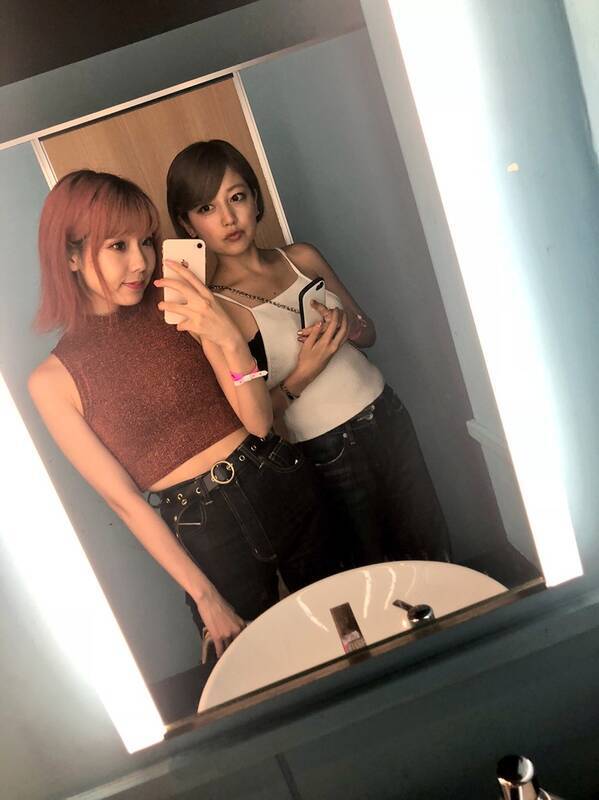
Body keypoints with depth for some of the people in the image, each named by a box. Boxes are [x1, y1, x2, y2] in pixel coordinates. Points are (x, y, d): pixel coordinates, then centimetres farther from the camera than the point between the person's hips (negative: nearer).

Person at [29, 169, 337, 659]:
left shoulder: (181, 311, -5)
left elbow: (260, 422, -8)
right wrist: (203, 596, -7)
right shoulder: (53, 381, -8)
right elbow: (124, 499, -8)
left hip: (284, 489, 2)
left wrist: (230, 340, -25)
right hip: (202, 531, -2)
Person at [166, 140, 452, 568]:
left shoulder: (303, 258, 1)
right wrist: (301, 376, -22)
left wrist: (348, 326, -10)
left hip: (387, 419, 5)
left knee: (431, 553, 18)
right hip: (326, 453, -4)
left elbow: (368, 331, 12)